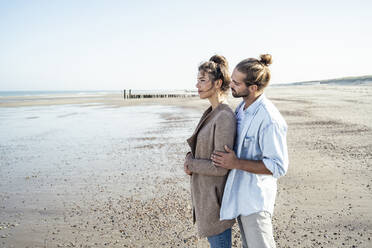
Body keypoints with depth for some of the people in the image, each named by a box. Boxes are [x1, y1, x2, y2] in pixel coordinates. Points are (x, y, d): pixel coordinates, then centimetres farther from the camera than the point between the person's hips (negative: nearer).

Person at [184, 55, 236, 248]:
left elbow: (221, 167, -26)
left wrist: (191, 164, -12)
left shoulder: (225, 118, -25)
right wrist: (191, 158, -4)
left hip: (215, 195, -9)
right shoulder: (210, 113, 5)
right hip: (205, 191, 9)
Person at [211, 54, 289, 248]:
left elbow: (278, 166, -24)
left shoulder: (270, 119, -26)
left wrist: (236, 163, -24)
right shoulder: (242, 107, 3)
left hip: (256, 198, -9)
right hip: (238, 193, 9)